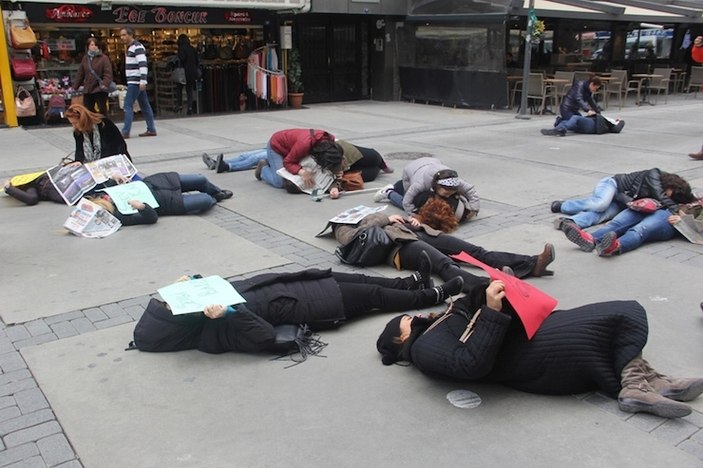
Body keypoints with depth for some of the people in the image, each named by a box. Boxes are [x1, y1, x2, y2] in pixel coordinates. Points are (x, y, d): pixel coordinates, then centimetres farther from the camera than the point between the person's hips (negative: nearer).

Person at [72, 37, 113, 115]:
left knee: (102, 111, -1)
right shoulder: (85, 58, 13)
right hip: (87, 90, 5)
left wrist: (105, 84, -30)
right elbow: (80, 74, 17)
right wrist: (74, 87, 14)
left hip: (100, 90, -5)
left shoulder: (104, 58, -4)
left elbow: (108, 73, -13)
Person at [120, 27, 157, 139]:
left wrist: (143, 81, -28)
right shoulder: (130, 48, 19)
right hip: (133, 82, 10)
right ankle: (151, 130, 13)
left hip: (136, 82, -10)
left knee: (128, 105, -9)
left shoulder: (137, 47, -12)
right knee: (144, 106, 10)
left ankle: (125, 132, -8)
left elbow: (143, 64, -21)